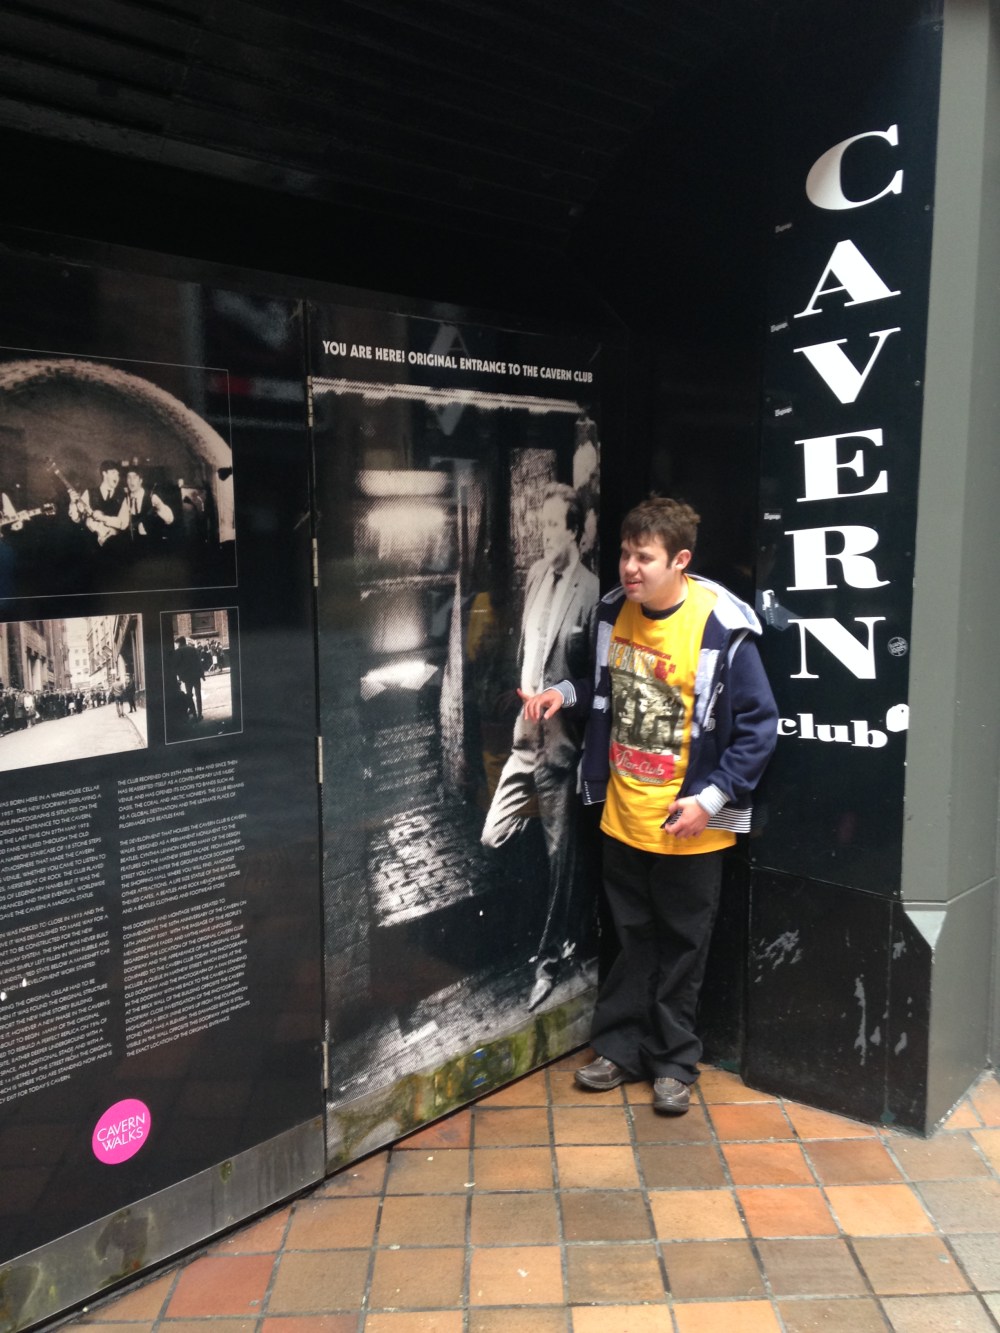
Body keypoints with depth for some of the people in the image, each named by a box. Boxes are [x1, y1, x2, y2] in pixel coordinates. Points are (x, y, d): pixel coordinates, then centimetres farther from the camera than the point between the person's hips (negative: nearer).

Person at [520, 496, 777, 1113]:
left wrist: (711, 797, -19)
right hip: (623, 813, 5)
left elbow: (759, 725, -14)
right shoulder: (615, 612, -2)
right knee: (633, 939, 20)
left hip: (687, 824, -5)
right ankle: (621, 1046, 35)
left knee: (682, 946, 13)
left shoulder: (721, 629, -19)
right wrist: (565, 693, -2)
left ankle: (674, 1062, 30)